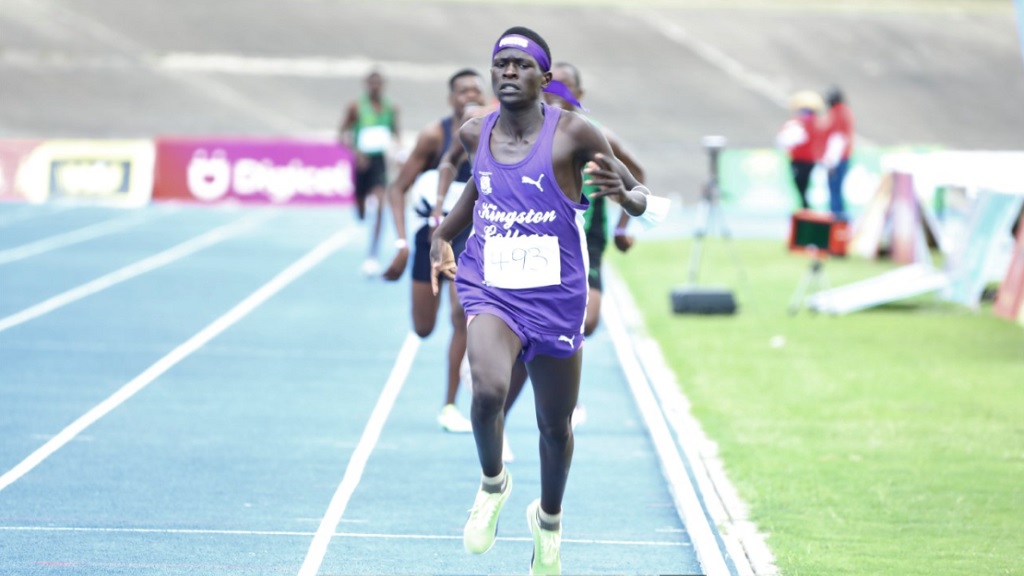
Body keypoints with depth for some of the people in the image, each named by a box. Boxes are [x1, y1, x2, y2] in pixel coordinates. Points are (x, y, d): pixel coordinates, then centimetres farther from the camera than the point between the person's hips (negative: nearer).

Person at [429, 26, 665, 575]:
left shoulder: (572, 133, -9)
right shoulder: (475, 134, 2)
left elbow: (643, 200, -4)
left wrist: (624, 193, -26)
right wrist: (443, 233, 17)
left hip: (555, 299, -1)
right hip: (490, 291, 1)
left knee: (555, 425, 11)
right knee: (489, 390, -28)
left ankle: (549, 519, 41)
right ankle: (492, 483, 3)